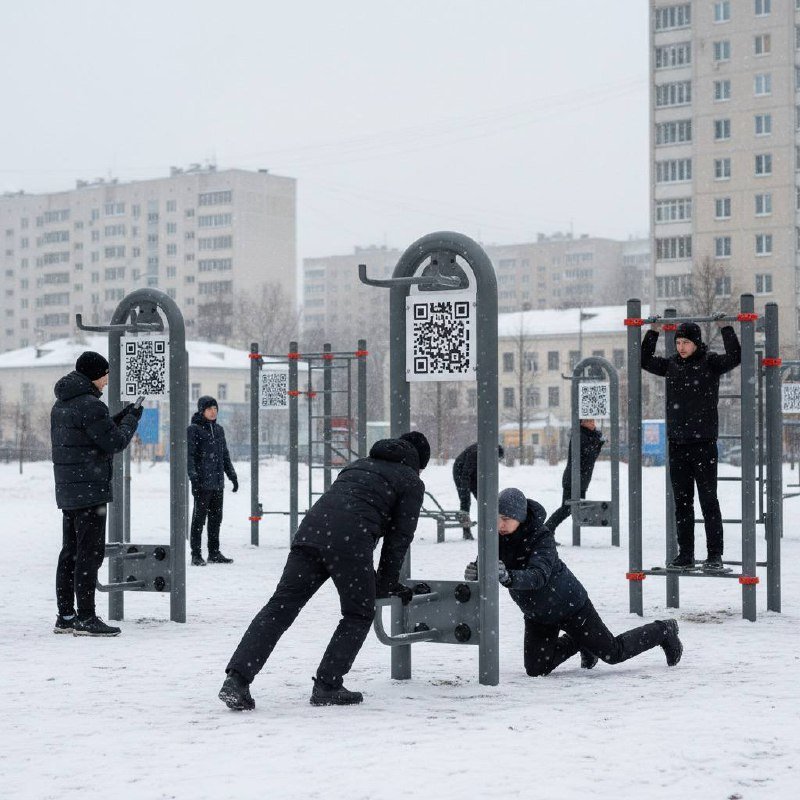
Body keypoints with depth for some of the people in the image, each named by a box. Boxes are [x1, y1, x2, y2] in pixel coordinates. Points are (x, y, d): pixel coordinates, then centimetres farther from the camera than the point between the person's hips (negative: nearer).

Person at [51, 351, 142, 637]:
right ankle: (86, 618, -7)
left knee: (70, 551, 13)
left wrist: (118, 419, 14)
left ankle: (66, 616, 17)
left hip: (67, 491, 10)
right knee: (90, 552, -7)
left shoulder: (61, 404, 15)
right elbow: (114, 442, -14)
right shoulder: (90, 405, -16)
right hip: (90, 490, -10)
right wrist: (131, 419, 2)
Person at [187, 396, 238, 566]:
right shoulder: (194, 429, -4)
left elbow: (225, 455, 22)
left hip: (218, 482, 7)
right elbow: (189, 455, -10)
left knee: (216, 518, 10)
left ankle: (214, 553, 18)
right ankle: (196, 555, -2)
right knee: (199, 517, -5)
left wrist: (232, 475, 19)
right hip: (202, 482, -7)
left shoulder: (219, 429, 16)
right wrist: (193, 476, -20)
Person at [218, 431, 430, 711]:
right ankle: (327, 687, 8)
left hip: (310, 532, 5)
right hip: (350, 542, -5)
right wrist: (387, 582, 24)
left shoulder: (359, 465, 37)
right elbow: (400, 535, 13)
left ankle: (236, 680, -9)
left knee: (279, 608, 2)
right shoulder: (412, 483, 19)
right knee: (359, 615, 15)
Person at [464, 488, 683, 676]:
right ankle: (579, 642, 31)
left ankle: (663, 631, 32)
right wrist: (474, 573, -42)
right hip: (537, 615, 6)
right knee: (536, 669, 3)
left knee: (613, 652, 5)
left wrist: (508, 577, -63)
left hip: (569, 605, -6)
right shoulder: (496, 538, -12)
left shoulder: (541, 537, -30)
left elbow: (538, 576, -44)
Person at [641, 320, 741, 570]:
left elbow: (735, 357, -18)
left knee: (708, 499, -3)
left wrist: (726, 328, -19)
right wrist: (653, 332, 13)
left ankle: (714, 555, 1)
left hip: (704, 441, -5)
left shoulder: (710, 362, -2)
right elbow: (644, 361, 21)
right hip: (677, 442, 5)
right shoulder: (671, 365, 11)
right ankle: (685, 554, 14)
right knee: (682, 500, 8)